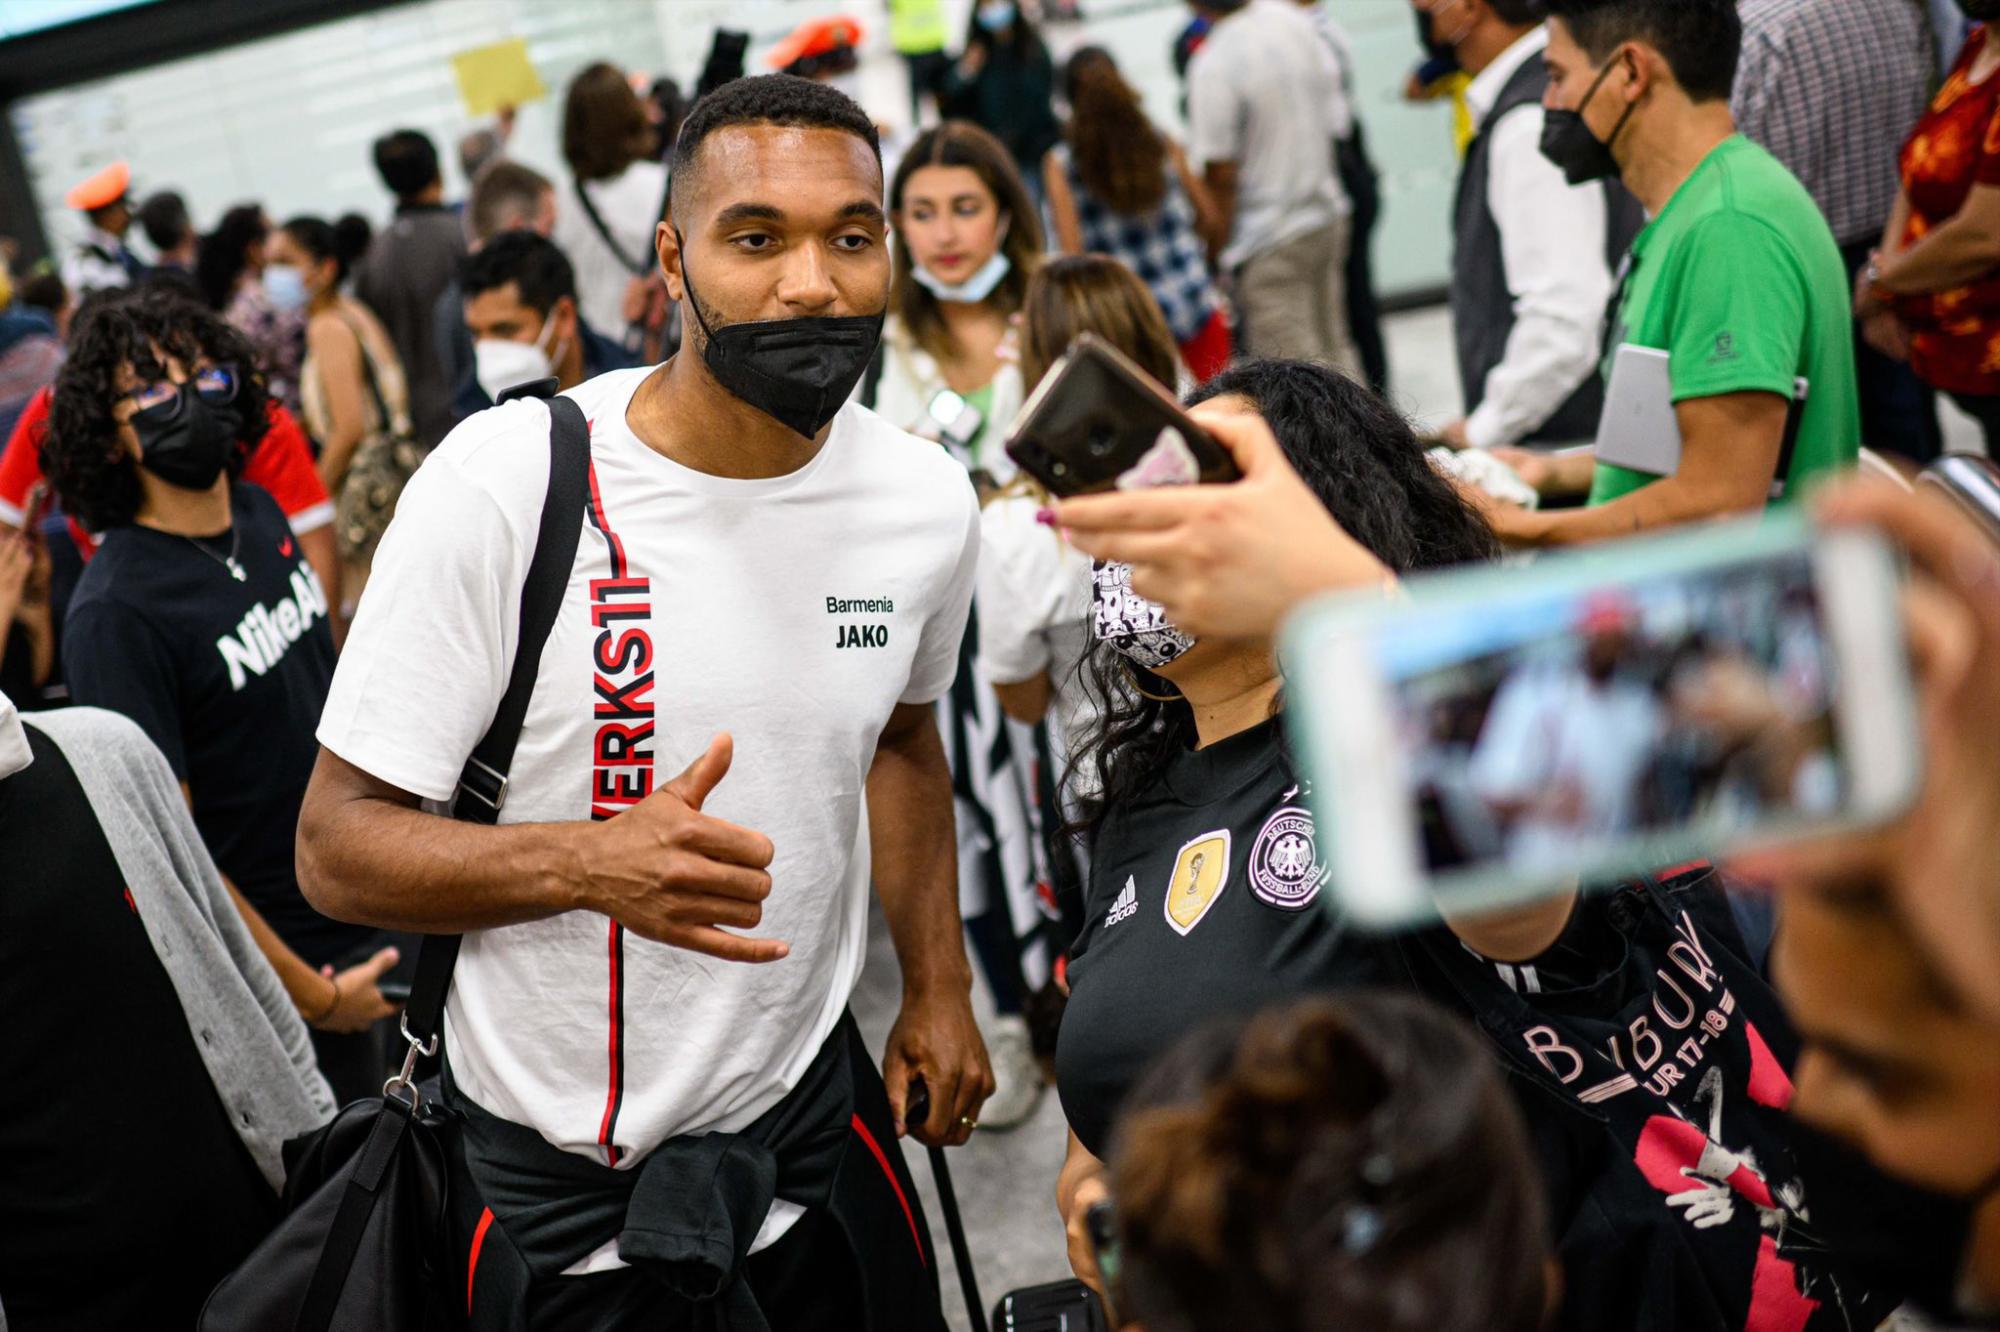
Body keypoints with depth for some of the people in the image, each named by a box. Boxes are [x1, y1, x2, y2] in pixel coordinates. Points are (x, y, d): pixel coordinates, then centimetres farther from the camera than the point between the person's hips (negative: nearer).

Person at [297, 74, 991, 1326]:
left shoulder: (929, 503, -5)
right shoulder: (501, 483, -21)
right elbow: (338, 846, -18)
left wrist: (938, 981, 10)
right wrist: (590, 862, -34)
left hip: (815, 1103, 4)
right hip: (567, 1173, -4)